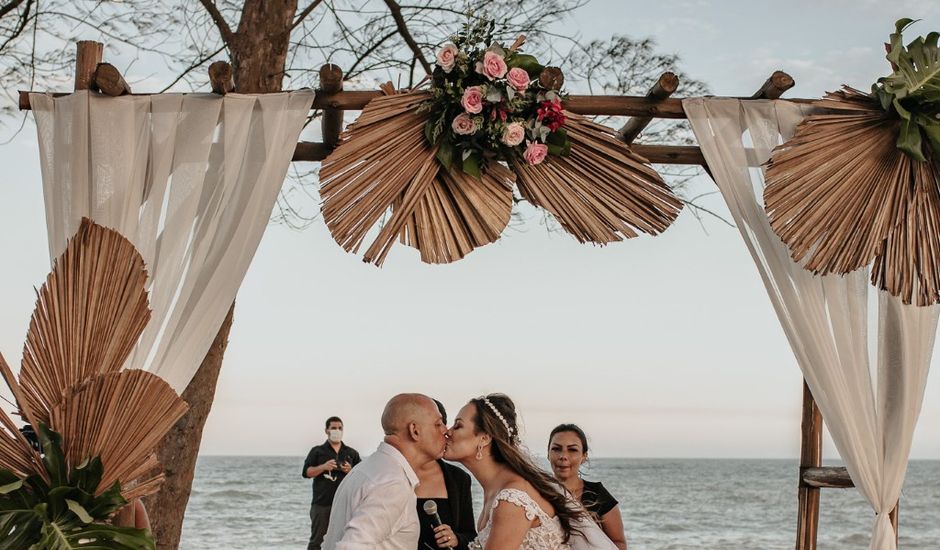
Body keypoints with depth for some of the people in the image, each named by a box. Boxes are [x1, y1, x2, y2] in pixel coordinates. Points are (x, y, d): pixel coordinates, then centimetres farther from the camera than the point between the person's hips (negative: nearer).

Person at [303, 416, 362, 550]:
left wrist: (350, 471, -9)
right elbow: (306, 472, 0)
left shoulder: (352, 453, 13)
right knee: (317, 539, -1)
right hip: (321, 504, -2)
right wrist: (323, 467, -15)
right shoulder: (317, 451, 7)